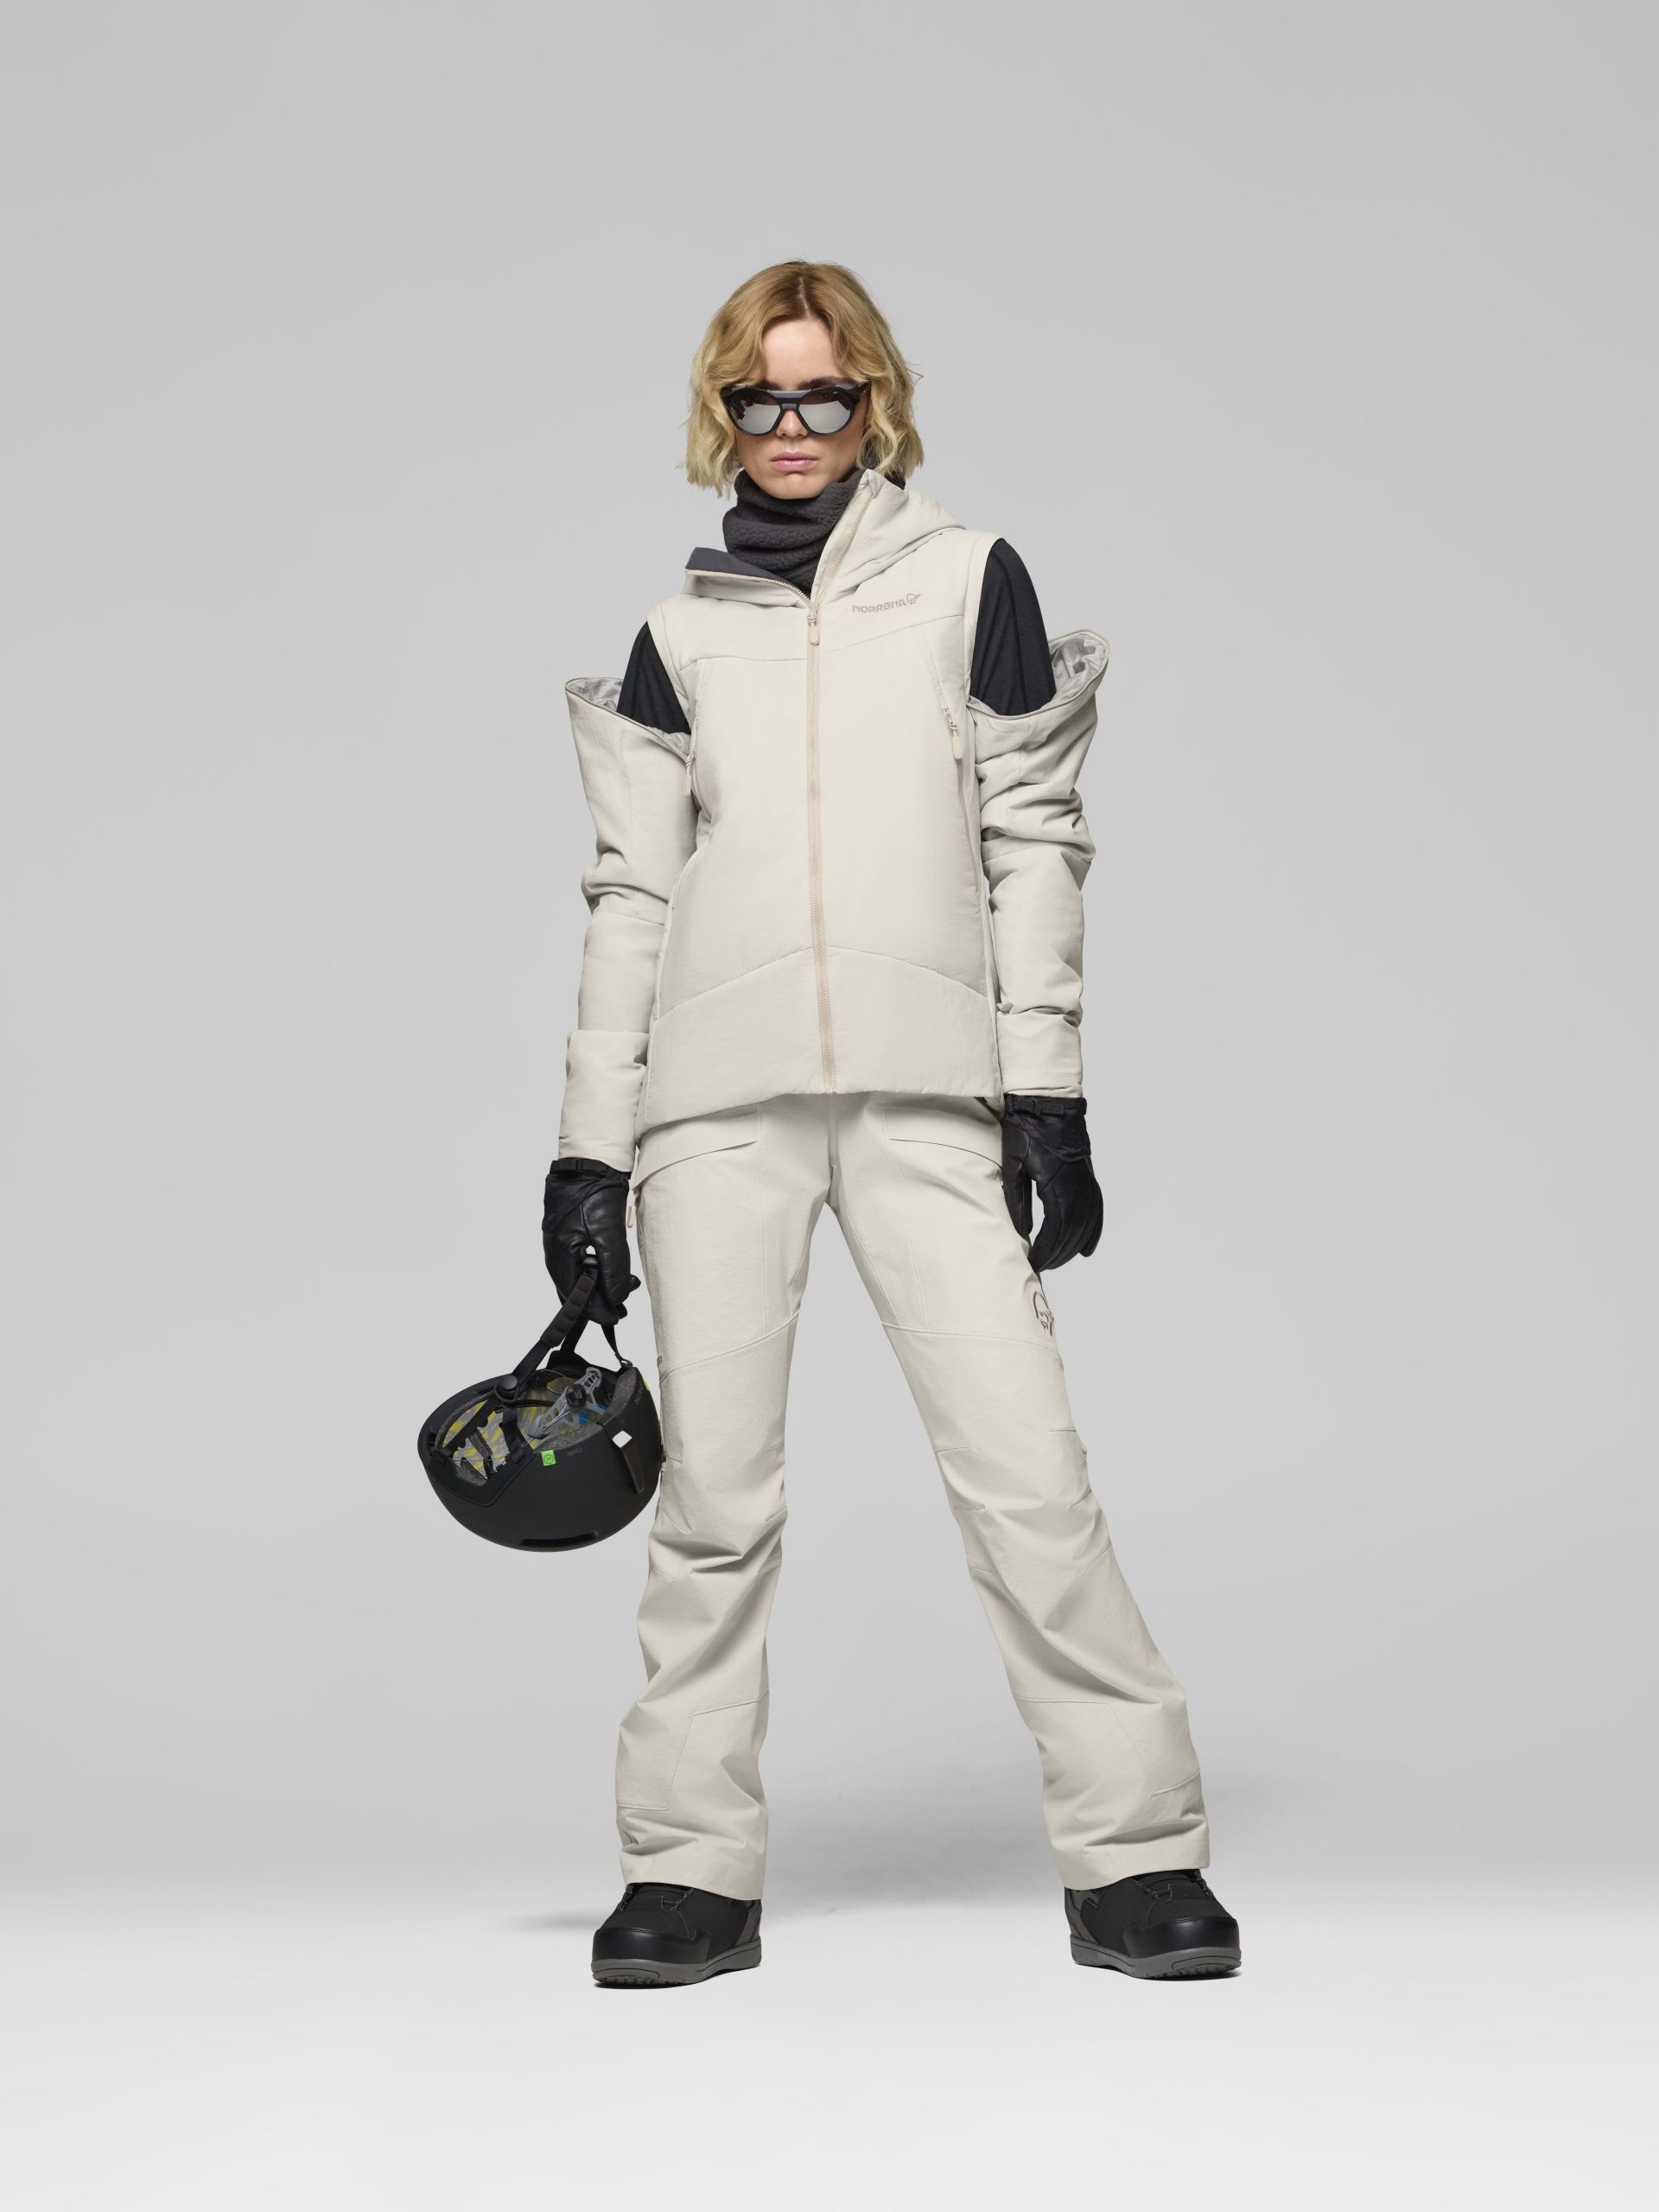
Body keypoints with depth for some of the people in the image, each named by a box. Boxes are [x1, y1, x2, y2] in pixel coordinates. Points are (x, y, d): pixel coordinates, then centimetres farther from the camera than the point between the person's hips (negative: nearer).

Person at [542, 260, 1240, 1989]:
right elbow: (630, 892, 13)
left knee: (1026, 1472, -8)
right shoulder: (681, 633, 15)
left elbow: (1033, 842, 7)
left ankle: (1132, 1855, 3)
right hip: (716, 1097, 2)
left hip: (929, 1089, -1)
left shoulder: (970, 580, 11)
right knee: (714, 1490, 1)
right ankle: (693, 1870, 12)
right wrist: (588, 1145, 7)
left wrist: (1047, 1091, -1)